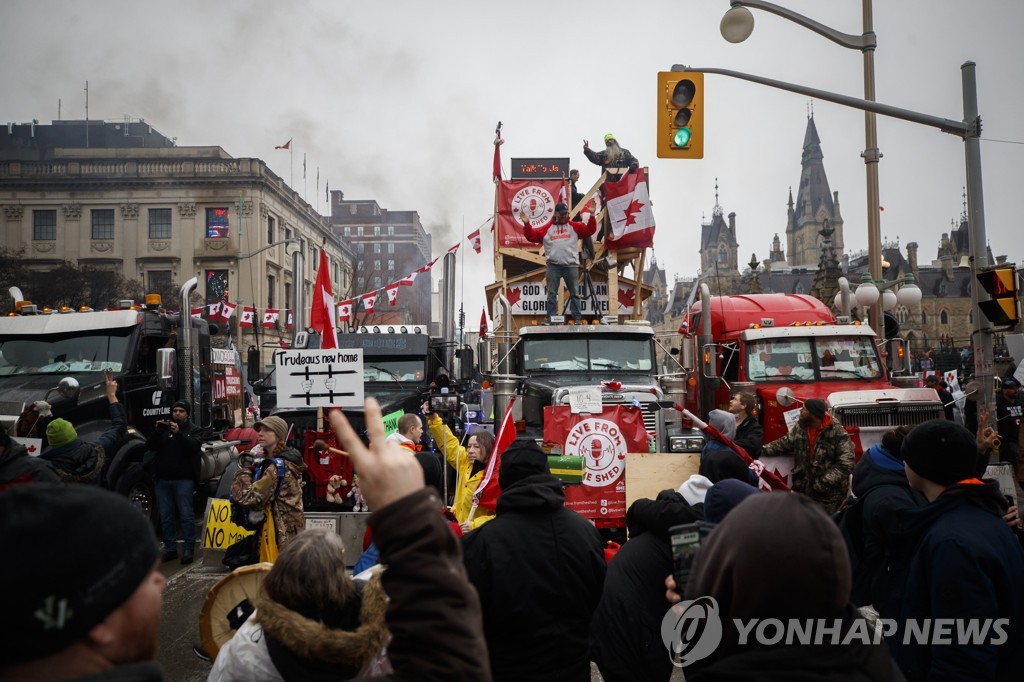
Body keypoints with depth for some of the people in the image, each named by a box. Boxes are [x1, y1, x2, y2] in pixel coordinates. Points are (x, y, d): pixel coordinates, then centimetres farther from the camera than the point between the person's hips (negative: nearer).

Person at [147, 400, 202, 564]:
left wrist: (179, 433, -22)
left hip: (183, 479, -4)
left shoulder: (193, 430, 7)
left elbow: (194, 446, -12)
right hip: (163, 478, 4)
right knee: (166, 516, 5)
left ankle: (188, 549, -1)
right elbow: (150, 446, 6)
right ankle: (170, 549, 11)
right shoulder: (165, 427, 16)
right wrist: (157, 431, -11)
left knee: (186, 515, -5)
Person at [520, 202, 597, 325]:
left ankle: (577, 318, 9)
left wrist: (592, 217, -9)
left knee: (574, 293, 4)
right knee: (552, 294, 1)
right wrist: (527, 224, -8)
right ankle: (551, 319, 5)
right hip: (553, 266, 0)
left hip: (571, 265, 0)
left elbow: (589, 230, 2)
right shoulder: (546, 228, 9)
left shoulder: (574, 227, 10)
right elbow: (532, 236, 4)